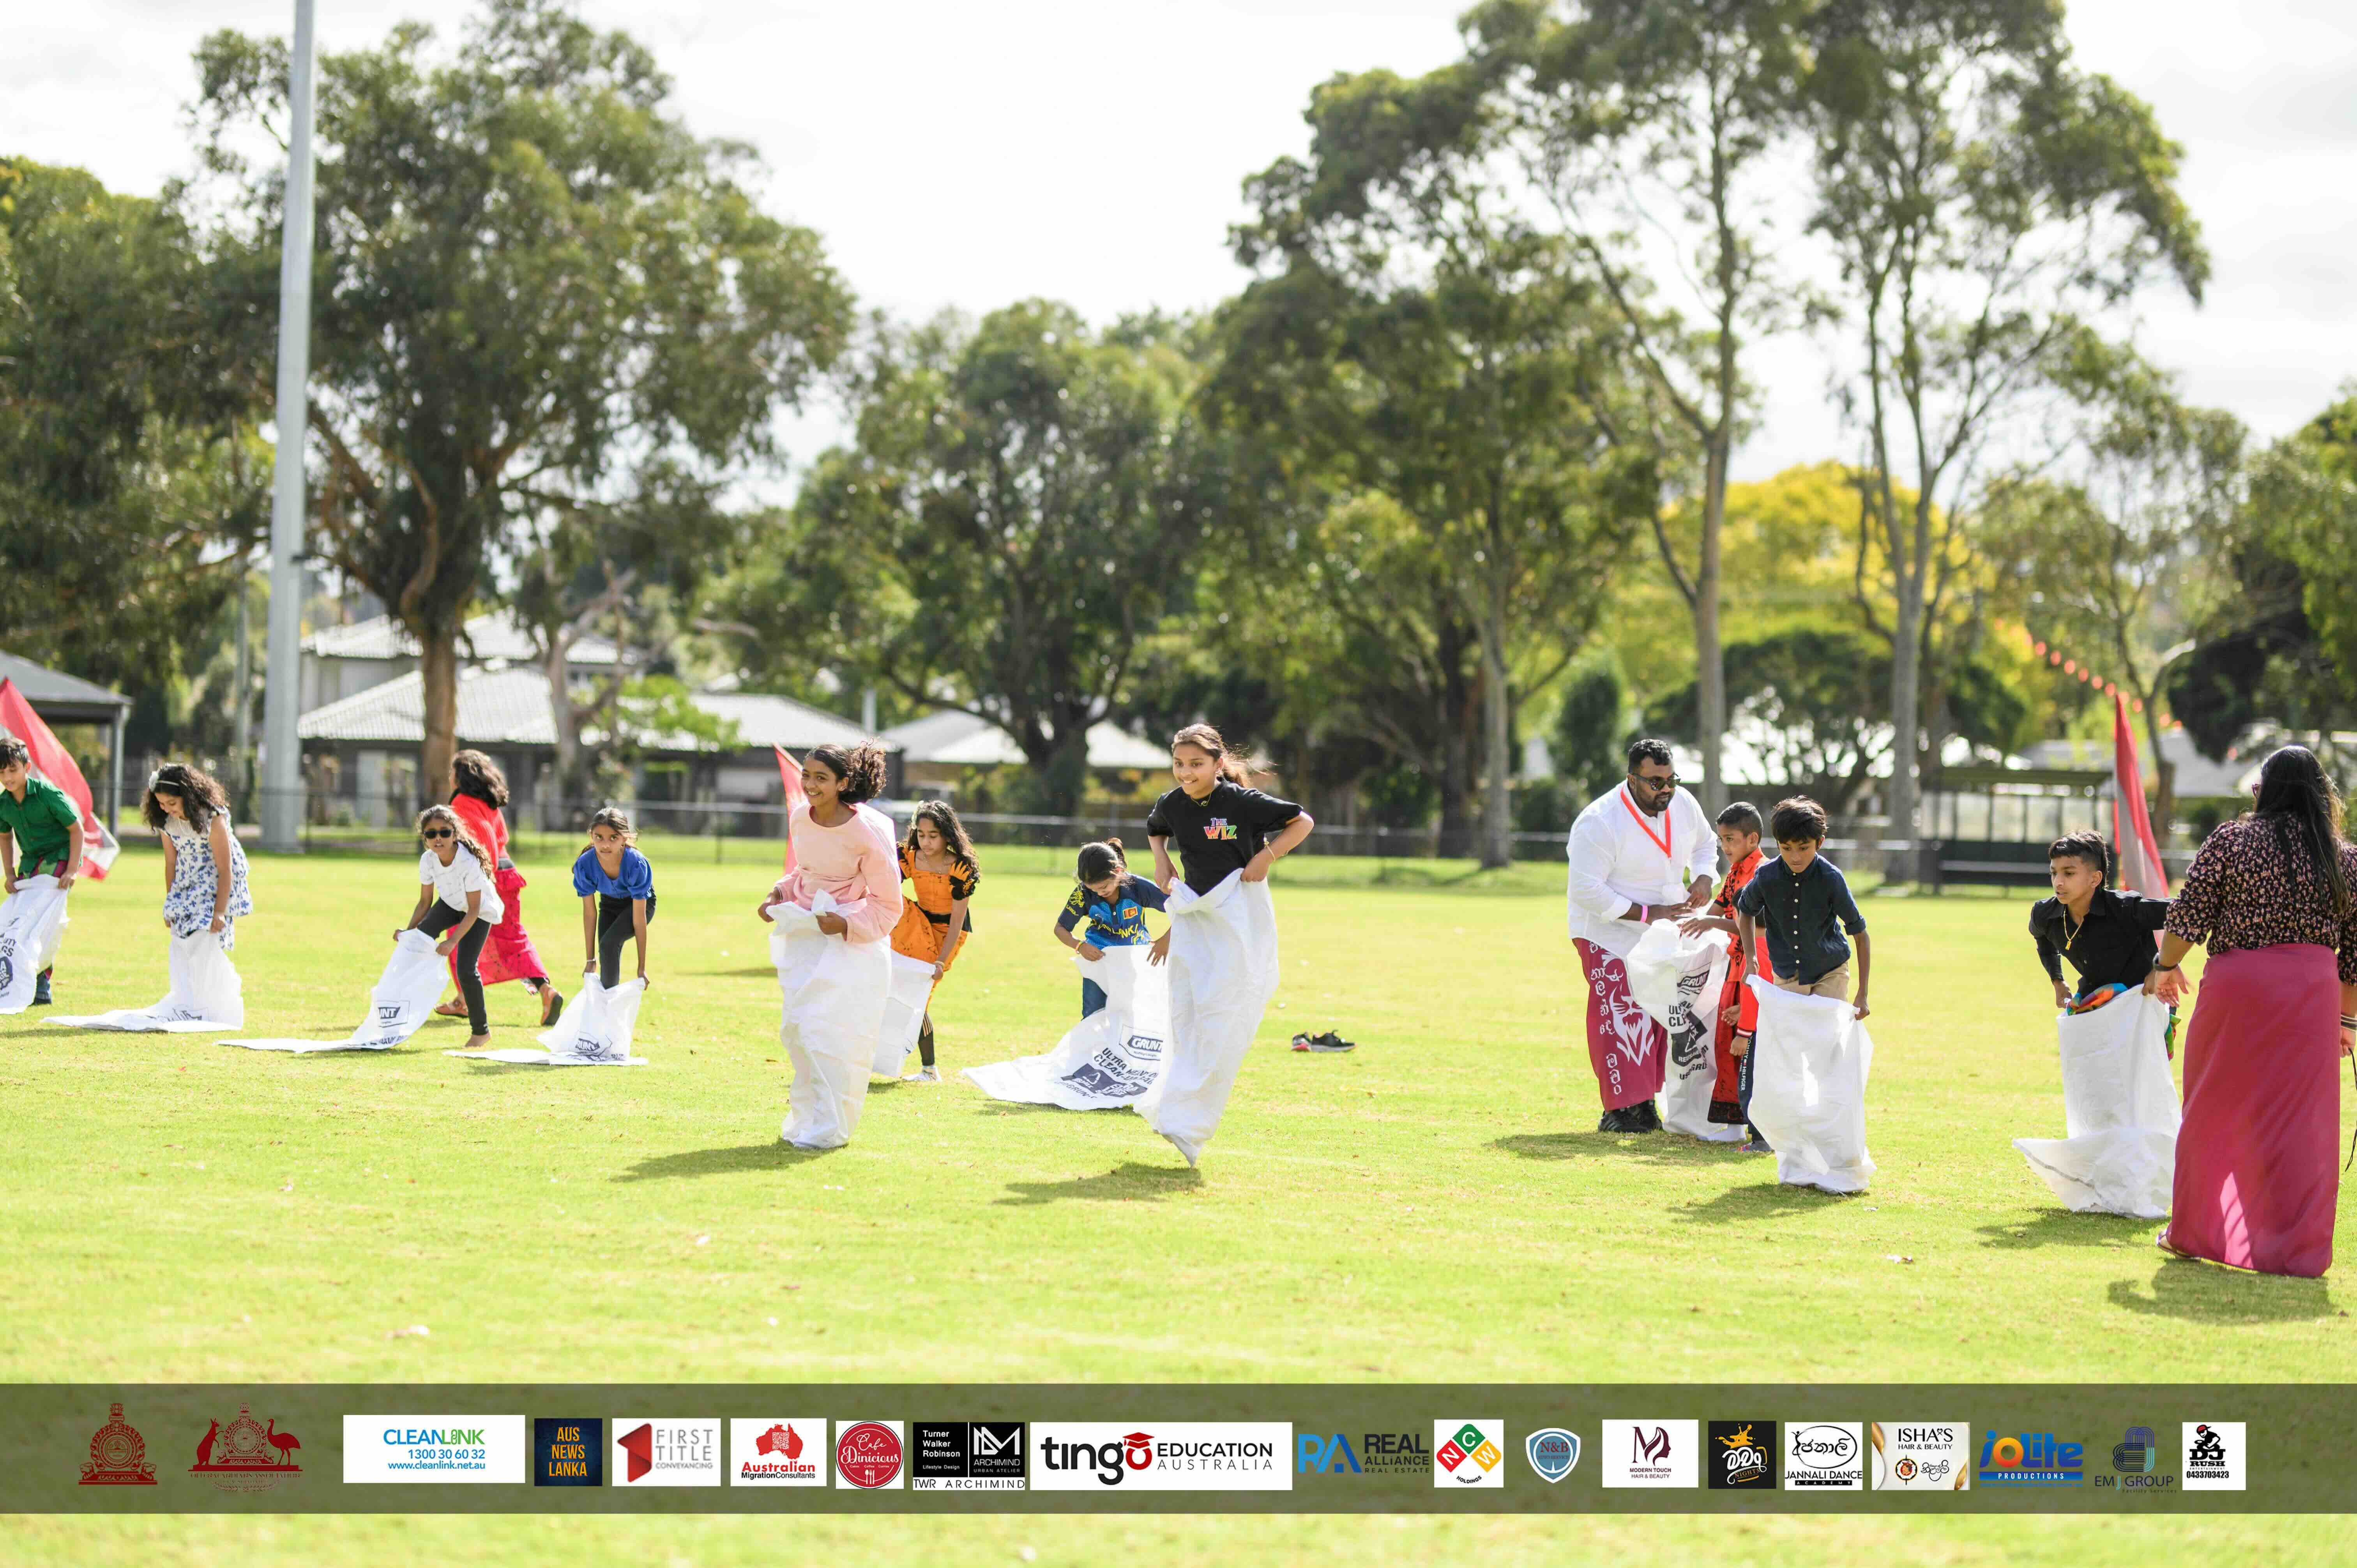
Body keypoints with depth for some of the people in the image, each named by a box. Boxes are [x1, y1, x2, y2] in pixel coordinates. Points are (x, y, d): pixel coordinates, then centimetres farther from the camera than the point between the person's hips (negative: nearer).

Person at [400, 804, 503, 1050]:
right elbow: (425, 902, -8)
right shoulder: (428, 861, -19)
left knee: (466, 968, -15)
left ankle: (481, 1031, 4)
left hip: (480, 911, -5)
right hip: (451, 904, 5)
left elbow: (473, 910, -29)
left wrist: (453, 941, -36)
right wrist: (409, 929, -22)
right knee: (420, 936, -25)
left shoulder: (469, 863, -35)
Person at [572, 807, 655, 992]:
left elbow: (639, 919, -33)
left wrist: (642, 969, -28)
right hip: (609, 905, 3)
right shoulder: (584, 865, -31)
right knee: (607, 960, -5)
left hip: (640, 903, -3)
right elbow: (590, 913, -20)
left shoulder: (636, 865, -39)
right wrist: (590, 961, -15)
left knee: (609, 943, -25)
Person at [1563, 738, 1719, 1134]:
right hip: (1607, 930, -6)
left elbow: (1705, 844, 16)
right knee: (1619, 1013, -13)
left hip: (1663, 925, 6)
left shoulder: (1684, 805, -6)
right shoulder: (1599, 822, -26)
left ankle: (1644, 1102, 17)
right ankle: (1618, 1111, -6)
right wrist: (1647, 914, -26)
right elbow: (1586, 890, -26)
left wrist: (1703, 878, -7)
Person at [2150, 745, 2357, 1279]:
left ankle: (2192, 1233, 20)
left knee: (2213, 1113, 11)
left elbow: (2188, 914, -1)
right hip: (2313, 990, 1)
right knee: (2299, 1123, 4)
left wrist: (2167, 967, 14)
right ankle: (2295, 1249, 2)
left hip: (2237, 981, -1)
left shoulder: (2231, 839, 1)